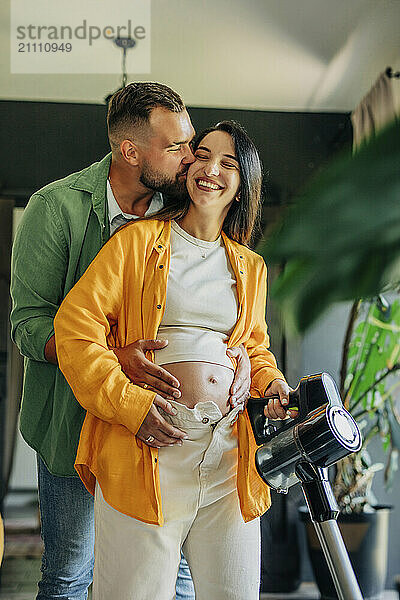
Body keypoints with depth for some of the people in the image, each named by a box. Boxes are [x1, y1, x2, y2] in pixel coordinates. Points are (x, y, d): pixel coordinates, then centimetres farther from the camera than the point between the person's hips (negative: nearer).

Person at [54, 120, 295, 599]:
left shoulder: (250, 267, 18)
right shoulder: (137, 241, 2)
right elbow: (74, 328, -5)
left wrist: (270, 384, 6)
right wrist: (134, 405, -15)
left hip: (230, 458, 5)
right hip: (148, 450, -4)